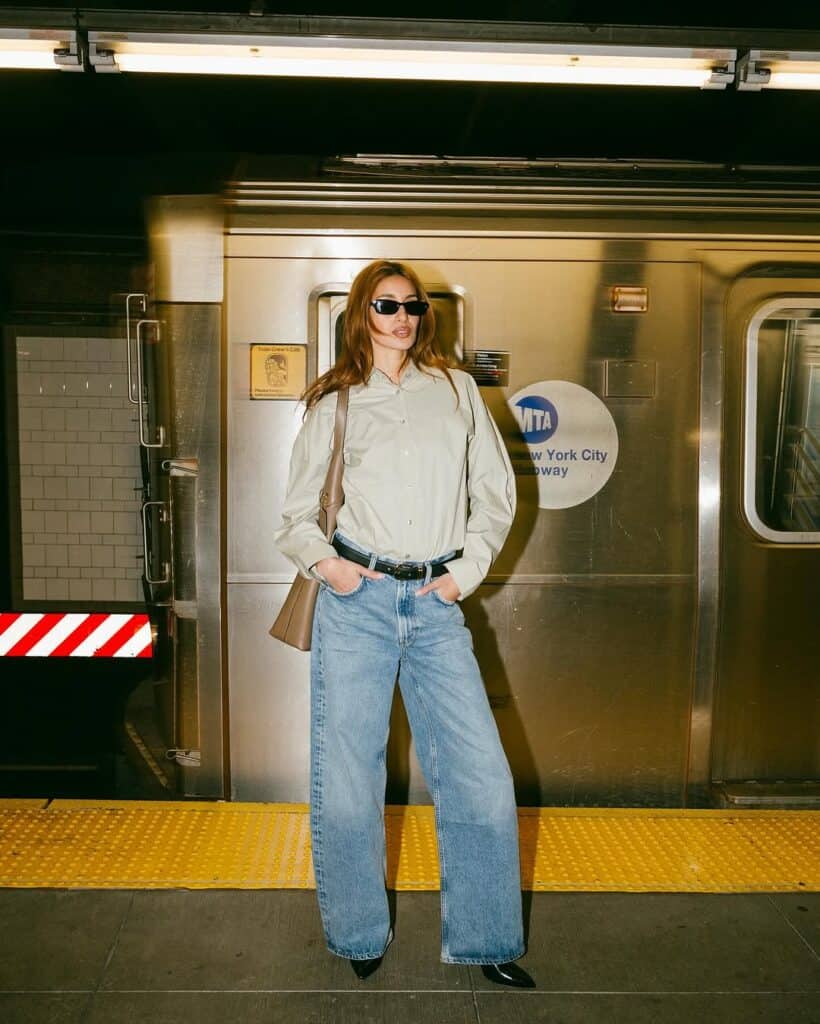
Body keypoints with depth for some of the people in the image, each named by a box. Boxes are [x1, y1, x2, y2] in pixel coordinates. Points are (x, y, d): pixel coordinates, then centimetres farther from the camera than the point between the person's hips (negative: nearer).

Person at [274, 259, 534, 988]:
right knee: (346, 781, 5)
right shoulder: (334, 406, 9)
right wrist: (321, 560, -7)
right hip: (357, 600, -1)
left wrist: (469, 570, 2)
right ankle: (360, 936, 28)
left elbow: (496, 489, 13)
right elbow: (297, 511, 12)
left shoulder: (455, 389, 13)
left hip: (436, 605, 1)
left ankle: (486, 941, 21)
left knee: (482, 777, 0)